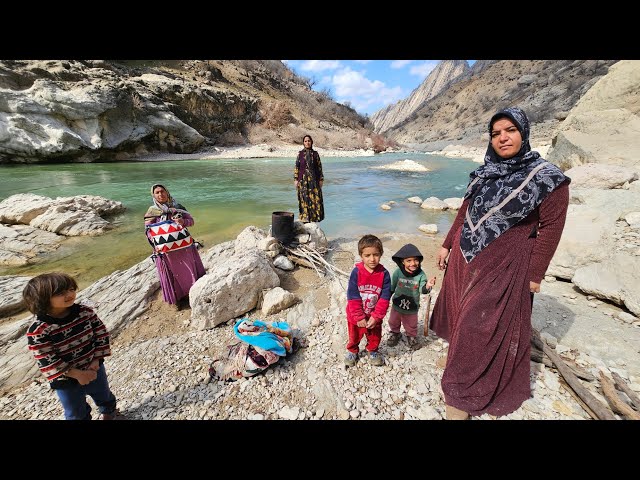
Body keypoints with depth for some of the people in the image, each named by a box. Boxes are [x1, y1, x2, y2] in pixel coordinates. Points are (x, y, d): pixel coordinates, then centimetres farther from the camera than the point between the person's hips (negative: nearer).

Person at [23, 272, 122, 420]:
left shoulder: (85, 311, -17)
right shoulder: (37, 331, -26)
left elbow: (101, 333, -9)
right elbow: (47, 362, -21)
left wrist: (96, 361, -15)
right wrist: (77, 374, -20)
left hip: (94, 369, 3)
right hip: (66, 381, -3)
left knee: (104, 396, 29)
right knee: (76, 413, 22)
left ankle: (109, 411, 58)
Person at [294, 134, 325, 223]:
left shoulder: (315, 153, 4)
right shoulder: (300, 153, 3)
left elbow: (319, 167, 5)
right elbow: (296, 167, 3)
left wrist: (321, 179, 1)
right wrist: (295, 179, -4)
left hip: (314, 179, 1)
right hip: (303, 179, 0)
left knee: (315, 198, 0)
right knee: (304, 198, 2)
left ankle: (314, 217, 12)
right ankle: (305, 218, 12)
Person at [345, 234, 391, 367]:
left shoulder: (384, 274, -18)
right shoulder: (356, 272, -22)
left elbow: (385, 298, -15)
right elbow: (353, 297, -19)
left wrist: (375, 317, -18)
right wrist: (359, 317, -18)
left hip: (374, 316, 1)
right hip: (356, 316, -1)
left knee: (375, 337, 25)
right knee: (354, 336, 23)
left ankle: (373, 351, 54)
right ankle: (352, 351, 52)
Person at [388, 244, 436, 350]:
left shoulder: (421, 274, -20)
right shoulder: (398, 272, -20)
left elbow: (422, 289, -25)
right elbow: (391, 288, -8)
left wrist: (427, 286, -47)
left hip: (412, 308, -1)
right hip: (397, 305, 1)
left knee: (411, 327, 22)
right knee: (393, 323, 25)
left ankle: (412, 337, 51)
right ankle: (395, 334, 53)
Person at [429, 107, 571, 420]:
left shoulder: (548, 178, -9)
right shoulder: (484, 173, 6)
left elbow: (550, 228, -9)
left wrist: (535, 274, -10)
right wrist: (447, 245, 11)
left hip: (503, 265, -5)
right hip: (465, 256, 6)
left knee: (484, 327, 5)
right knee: (461, 314, 18)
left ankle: (463, 396, 23)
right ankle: (459, 357, 45)